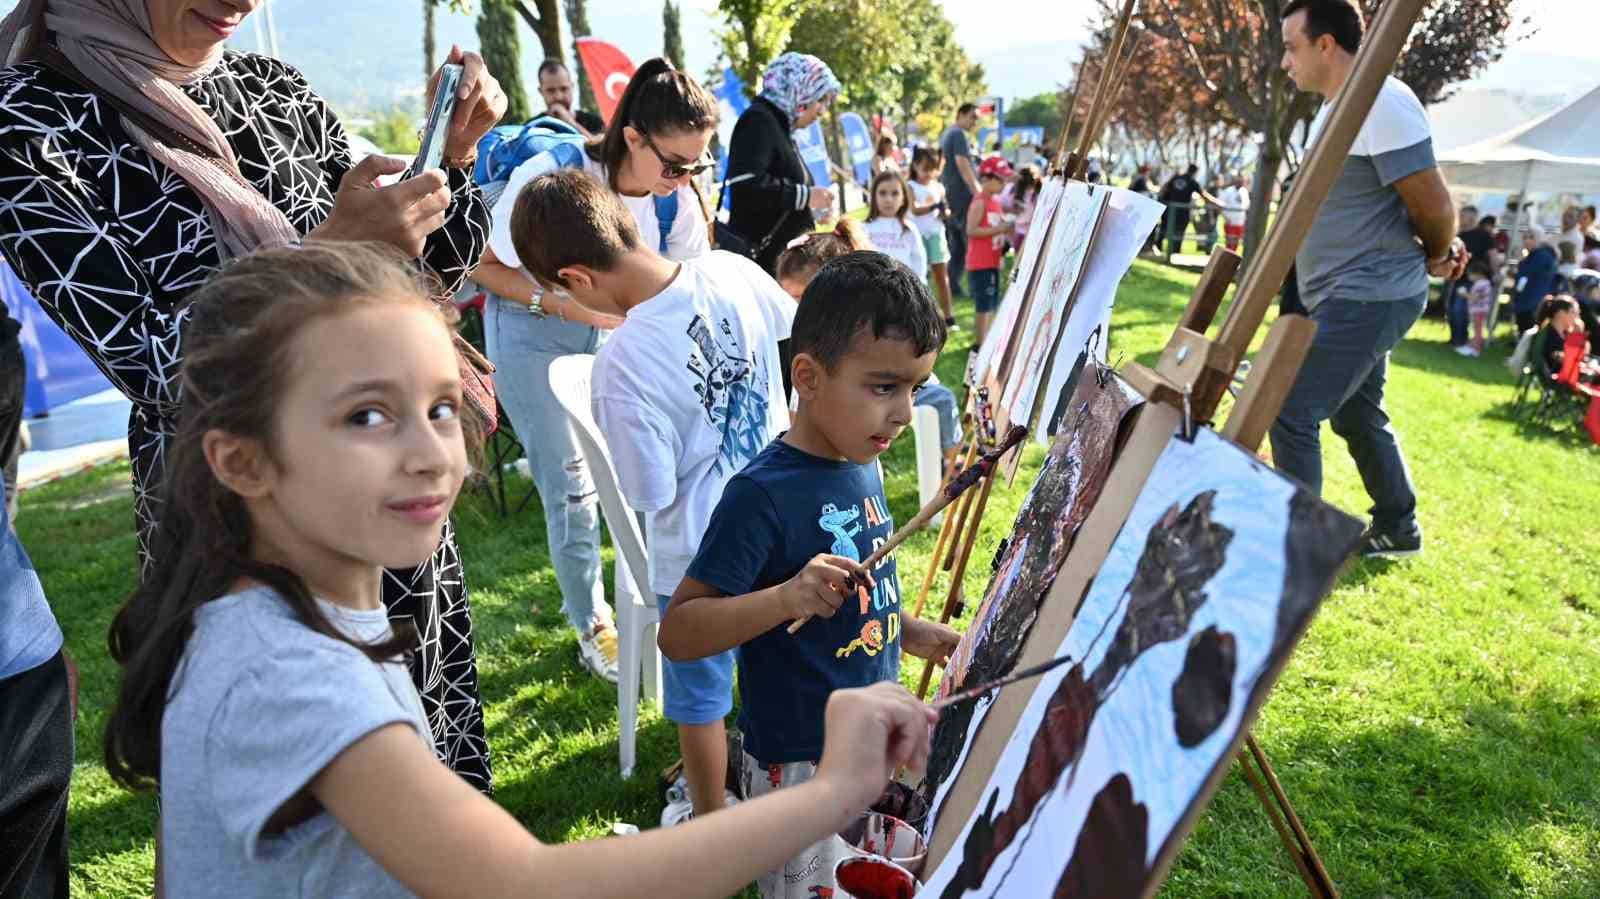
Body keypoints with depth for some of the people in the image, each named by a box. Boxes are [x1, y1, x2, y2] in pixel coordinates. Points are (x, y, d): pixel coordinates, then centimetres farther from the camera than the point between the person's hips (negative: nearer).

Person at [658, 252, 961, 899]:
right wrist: (786, 599, -38)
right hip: (801, 769, -8)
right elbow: (676, 633, -26)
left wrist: (909, 631, 5)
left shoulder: (862, 465, 0)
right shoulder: (762, 494, -24)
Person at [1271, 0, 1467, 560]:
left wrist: (1435, 259, 0)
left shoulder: (1382, 104, -20)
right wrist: (1438, 249, 10)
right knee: (1357, 415, 19)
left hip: (1370, 297, -10)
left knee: (1292, 412, -11)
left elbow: (1434, 207, -18)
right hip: (1351, 297, 10)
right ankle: (1397, 530, 33)